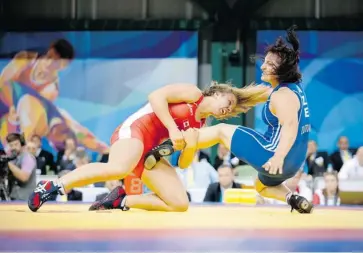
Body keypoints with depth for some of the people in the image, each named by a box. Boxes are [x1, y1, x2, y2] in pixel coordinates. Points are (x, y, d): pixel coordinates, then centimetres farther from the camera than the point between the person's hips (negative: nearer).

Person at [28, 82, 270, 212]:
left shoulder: (201, 127, 24)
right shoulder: (193, 93, 2)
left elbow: (184, 163, 18)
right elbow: (156, 96, -11)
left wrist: (190, 145, -3)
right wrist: (172, 129, -16)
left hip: (152, 152, 9)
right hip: (136, 129, -9)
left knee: (180, 204, -3)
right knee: (119, 168, -41)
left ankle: (121, 200, -1)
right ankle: (52, 187, -33)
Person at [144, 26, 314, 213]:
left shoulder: (282, 96, -18)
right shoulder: (293, 87, 12)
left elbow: (290, 126, -35)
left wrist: (279, 156, -49)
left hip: (272, 157, -10)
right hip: (294, 162, 10)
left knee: (221, 130, 1)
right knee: (262, 186, 40)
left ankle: (169, 147, 0)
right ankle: (295, 200, 11)